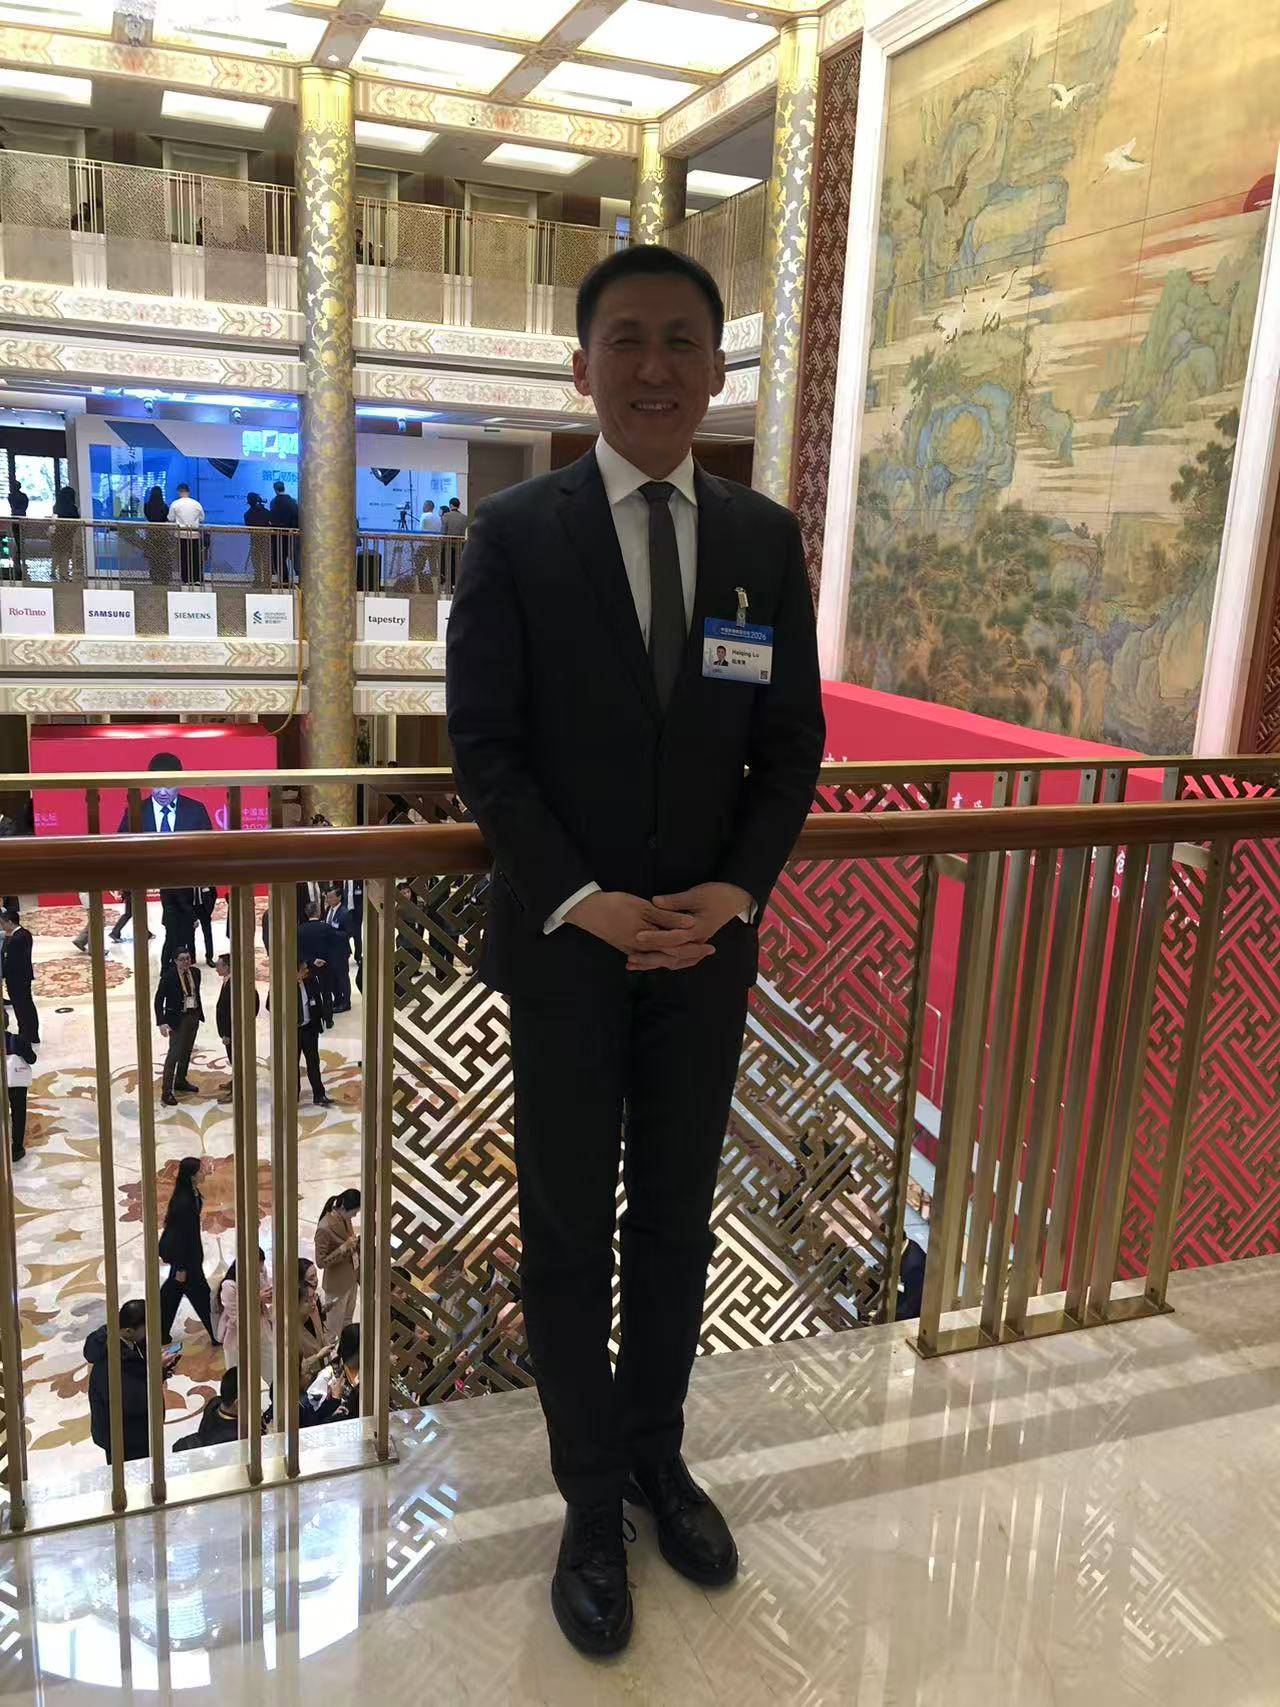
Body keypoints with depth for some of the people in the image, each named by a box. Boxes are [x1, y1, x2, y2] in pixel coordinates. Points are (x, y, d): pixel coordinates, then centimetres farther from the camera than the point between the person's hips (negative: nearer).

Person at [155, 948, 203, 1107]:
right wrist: (162, 1023, -24)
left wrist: (200, 1013, 12)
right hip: (177, 1019, -6)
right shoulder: (168, 976, -17)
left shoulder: (195, 972, 0)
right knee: (174, 1054, -6)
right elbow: (159, 1000, -16)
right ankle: (166, 1092, -2)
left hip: (193, 1017, 6)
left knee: (187, 1052, 18)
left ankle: (181, 1081, 35)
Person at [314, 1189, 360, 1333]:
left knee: (347, 1323, 25)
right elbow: (321, 1262, -25)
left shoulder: (345, 1219, -5)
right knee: (334, 1328, 12)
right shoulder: (325, 1228, -28)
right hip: (337, 1285, -7)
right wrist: (345, 1247, -30)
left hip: (351, 1279, 7)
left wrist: (356, 1242, -2)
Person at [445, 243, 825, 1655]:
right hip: (564, 944, -2)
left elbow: (791, 743, 4)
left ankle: (657, 1454, 38)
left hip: (709, 943, 3)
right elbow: (484, 744, -8)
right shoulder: (513, 532, -6)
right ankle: (591, 1498, 30)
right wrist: (582, 902, -17)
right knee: (567, 1230, 10)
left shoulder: (767, 539, 2)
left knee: (676, 1218, 16)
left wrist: (738, 889, -11)